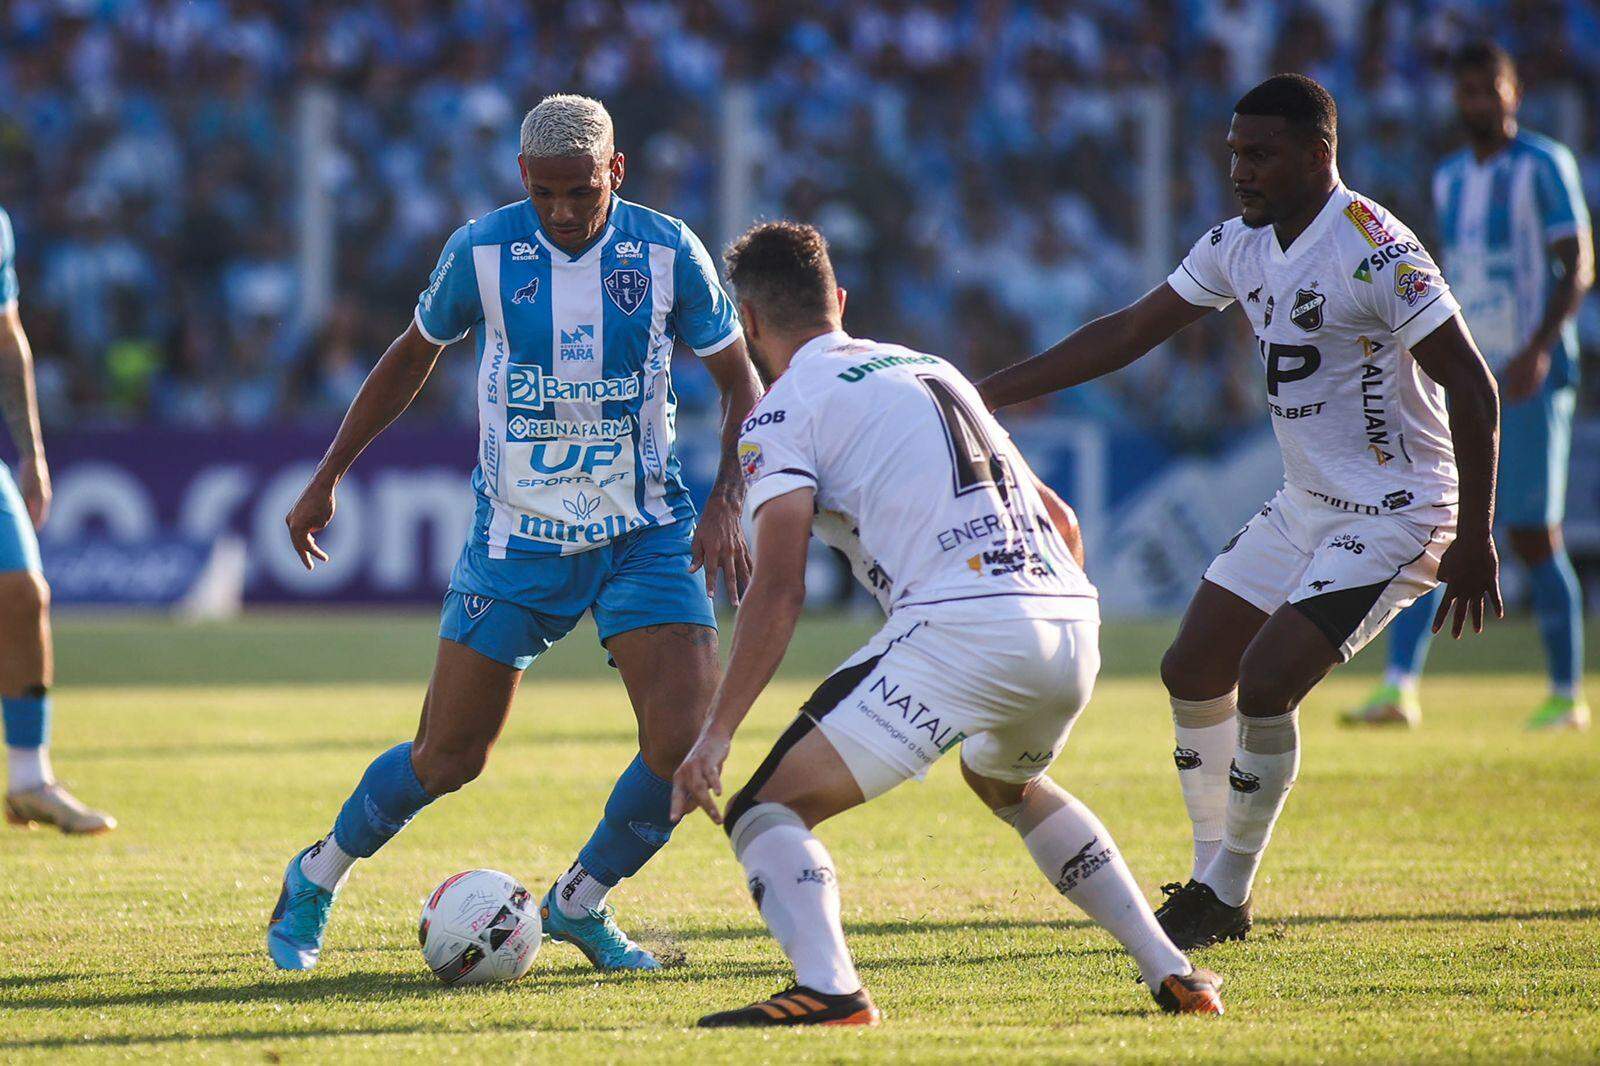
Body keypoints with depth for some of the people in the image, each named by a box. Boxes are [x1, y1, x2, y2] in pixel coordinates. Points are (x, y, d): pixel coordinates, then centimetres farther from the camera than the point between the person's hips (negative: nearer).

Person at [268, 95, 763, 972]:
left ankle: (580, 904, 10)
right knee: (448, 759, 0)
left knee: (687, 739, -15)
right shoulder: (482, 251, -8)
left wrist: (726, 504, -11)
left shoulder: (669, 253, -8)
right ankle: (316, 881, 27)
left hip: (645, 535, 1)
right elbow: (412, 357, 10)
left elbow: (741, 385, 3)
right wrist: (328, 475, 11)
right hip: (516, 534, -1)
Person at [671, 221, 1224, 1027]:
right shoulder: (933, 370, 28)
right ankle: (1170, 971, 29)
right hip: (1071, 621, 7)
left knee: (768, 810, -2)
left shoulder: (784, 413, 6)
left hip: (960, 628, -7)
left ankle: (827, 986, -30)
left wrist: (715, 736, -8)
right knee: (1006, 784, 38)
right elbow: (1061, 520, 31)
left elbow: (779, 591, -7)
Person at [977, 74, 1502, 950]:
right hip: (1306, 507, 9)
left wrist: (1473, 542, -19)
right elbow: (1129, 333, 12)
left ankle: (1226, 895, -1)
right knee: (1193, 672, 6)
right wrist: (986, 394, 9)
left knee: (1264, 685, -18)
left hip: (1393, 516, -9)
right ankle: (1211, 886, 17)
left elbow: (1473, 390, -20)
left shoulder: (1375, 253, -21)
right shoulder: (1241, 246, 4)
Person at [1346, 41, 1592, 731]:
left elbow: (1577, 266, -10)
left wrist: (1538, 350, -22)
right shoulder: (1448, 179, 15)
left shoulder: (1543, 167, -5)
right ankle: (1400, 689, -10)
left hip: (1531, 381, -6)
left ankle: (1567, 695, 7)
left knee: (1534, 537, -5)